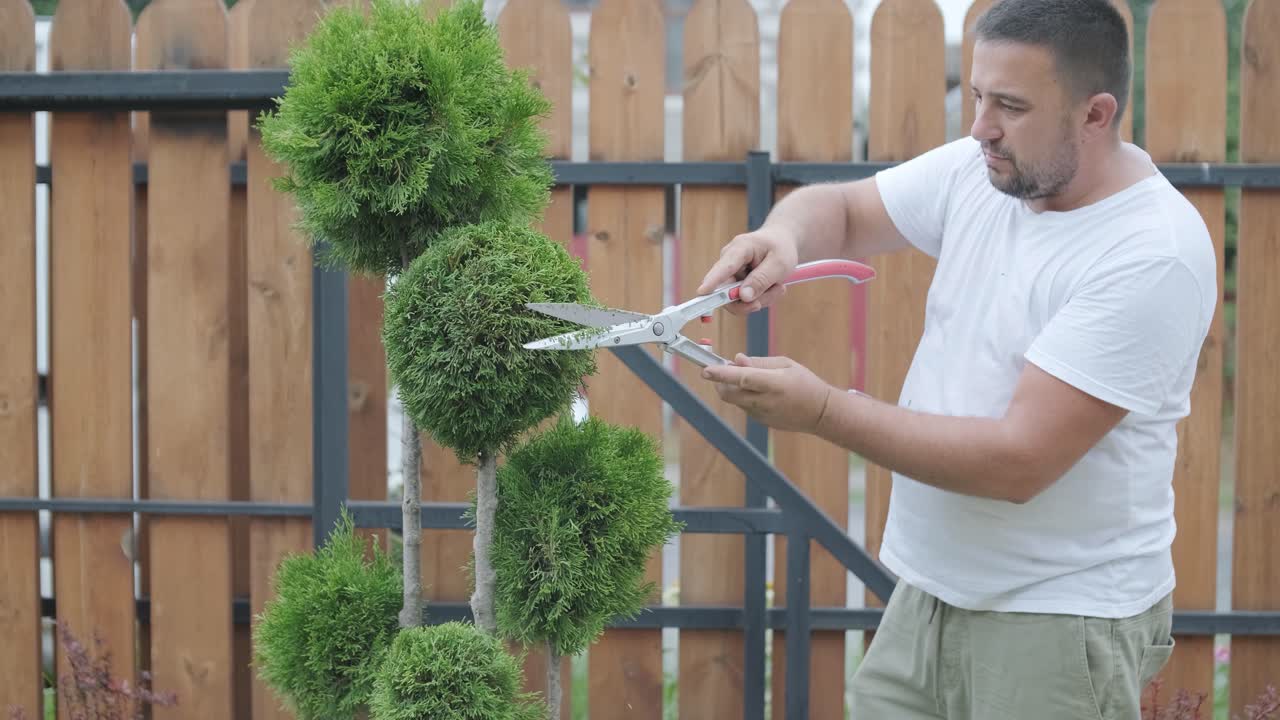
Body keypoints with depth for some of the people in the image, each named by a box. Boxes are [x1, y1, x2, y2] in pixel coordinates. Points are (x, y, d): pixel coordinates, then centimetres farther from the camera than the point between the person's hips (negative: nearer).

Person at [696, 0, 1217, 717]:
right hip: (929, 593, 7)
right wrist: (783, 237, -11)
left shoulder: (1154, 256, -22)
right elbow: (841, 209, 13)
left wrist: (822, 409, -23)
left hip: (1060, 627, -6)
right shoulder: (979, 172, 0)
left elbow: (1019, 462, -25)